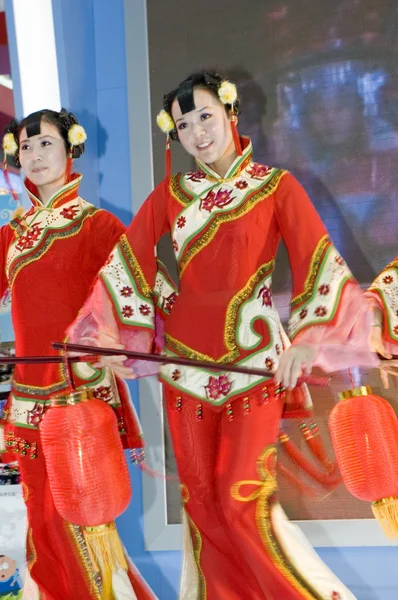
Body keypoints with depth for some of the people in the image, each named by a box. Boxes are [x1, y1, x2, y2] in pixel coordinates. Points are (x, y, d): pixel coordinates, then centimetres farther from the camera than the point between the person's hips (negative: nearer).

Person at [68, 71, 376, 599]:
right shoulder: (169, 194, 8)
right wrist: (104, 331, -6)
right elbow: (125, 263, 4)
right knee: (200, 498, 12)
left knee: (244, 502, -1)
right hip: (185, 362, 3)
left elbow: (321, 263, -6)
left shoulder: (276, 187, 1)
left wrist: (309, 338, -17)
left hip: (252, 363, -3)